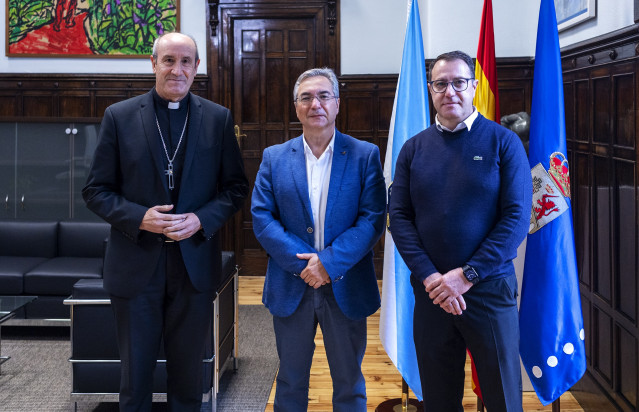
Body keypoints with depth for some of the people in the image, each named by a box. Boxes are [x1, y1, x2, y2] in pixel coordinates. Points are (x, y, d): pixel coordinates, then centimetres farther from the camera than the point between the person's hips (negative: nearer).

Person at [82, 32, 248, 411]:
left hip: (195, 263, 1)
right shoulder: (120, 116, -1)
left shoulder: (218, 118, 2)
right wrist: (139, 217, -16)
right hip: (136, 263, 0)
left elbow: (236, 187, 5)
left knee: (188, 369, 13)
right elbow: (96, 190, 0)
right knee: (136, 370, 11)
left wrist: (201, 220, -12)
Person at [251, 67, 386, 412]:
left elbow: (372, 218, -9)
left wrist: (329, 262, -19)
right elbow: (261, 217, -4)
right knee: (290, 381, 15)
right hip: (291, 289, 1)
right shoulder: (274, 158, 3)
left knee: (349, 383, 13)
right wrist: (303, 263, -16)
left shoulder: (365, 155, -1)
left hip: (346, 289, -1)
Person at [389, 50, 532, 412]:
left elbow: (517, 217, -9)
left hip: (489, 288, -2)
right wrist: (429, 276, -11)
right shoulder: (414, 148, 5)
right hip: (430, 290, 3)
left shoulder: (503, 142, -3)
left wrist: (467, 275, -15)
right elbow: (399, 216, 1)